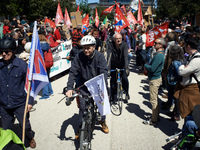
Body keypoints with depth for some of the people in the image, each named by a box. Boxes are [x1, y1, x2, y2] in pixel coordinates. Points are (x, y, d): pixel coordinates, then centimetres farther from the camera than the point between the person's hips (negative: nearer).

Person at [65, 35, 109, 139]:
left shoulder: (99, 56, -15)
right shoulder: (79, 57, -13)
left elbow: (104, 72, -23)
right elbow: (73, 72, -17)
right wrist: (69, 88, -31)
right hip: (83, 85, 0)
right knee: (82, 107, -3)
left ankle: (102, 121, 30)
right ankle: (80, 128, 18)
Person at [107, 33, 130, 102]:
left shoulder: (124, 45, -20)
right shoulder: (110, 45, -19)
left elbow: (125, 56, -32)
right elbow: (109, 56, -30)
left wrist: (126, 67, -45)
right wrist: (108, 68, -41)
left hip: (122, 65, -1)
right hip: (114, 66, 1)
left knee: (124, 78, -19)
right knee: (113, 80, -1)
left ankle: (126, 93, 6)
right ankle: (113, 97, 16)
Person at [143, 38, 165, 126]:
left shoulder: (158, 55, -22)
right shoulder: (160, 53, 11)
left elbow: (152, 69, -25)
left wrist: (145, 65, -8)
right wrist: (148, 67, 1)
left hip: (154, 80, -10)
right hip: (156, 78, 11)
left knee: (153, 100, -1)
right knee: (155, 99, 19)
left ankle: (153, 120, 10)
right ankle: (156, 116, 33)